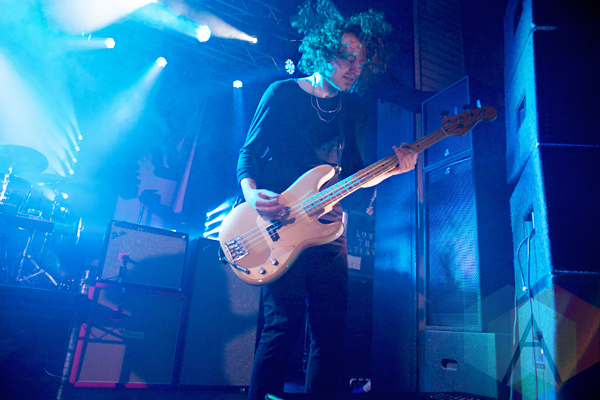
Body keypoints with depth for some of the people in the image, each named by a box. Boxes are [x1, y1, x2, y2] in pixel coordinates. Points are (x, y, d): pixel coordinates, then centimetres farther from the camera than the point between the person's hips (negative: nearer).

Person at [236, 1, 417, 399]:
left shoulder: (354, 109, 15)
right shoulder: (283, 94, 1)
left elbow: (352, 173, 16)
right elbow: (249, 153, 0)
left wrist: (392, 167, -1)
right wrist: (252, 194, -19)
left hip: (327, 226, 5)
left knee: (332, 333, 5)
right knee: (284, 325, -12)